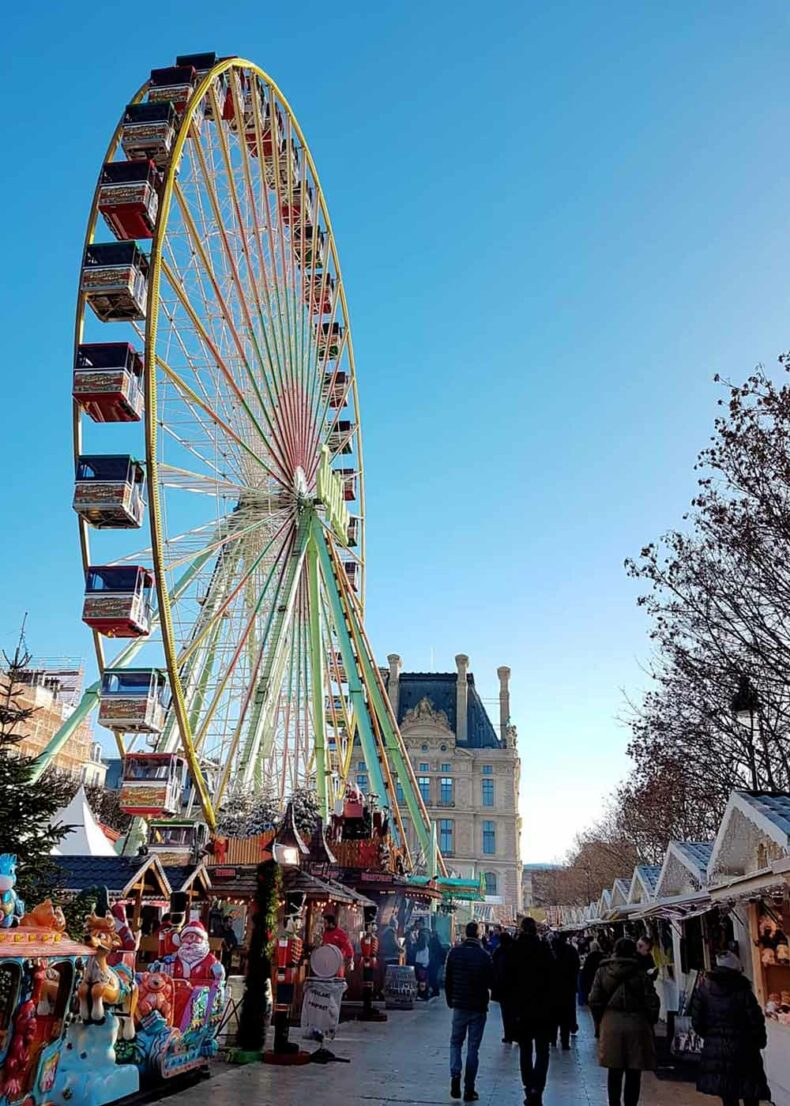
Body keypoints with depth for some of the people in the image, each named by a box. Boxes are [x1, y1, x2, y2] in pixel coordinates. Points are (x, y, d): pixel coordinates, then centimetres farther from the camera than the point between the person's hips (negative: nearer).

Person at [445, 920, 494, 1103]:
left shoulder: (454, 953, -6)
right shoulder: (484, 956, -13)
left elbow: (447, 980, 0)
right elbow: (491, 983, -5)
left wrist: (450, 1000, 12)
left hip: (459, 1005, 1)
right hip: (478, 1007, -1)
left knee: (456, 1042, 16)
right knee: (473, 1047, 7)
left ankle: (455, 1074, -6)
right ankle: (469, 1089, 8)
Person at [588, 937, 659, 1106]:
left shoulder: (602, 971, 1)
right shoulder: (640, 973, -5)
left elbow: (594, 1000, 1)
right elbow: (652, 1002, -6)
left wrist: (598, 1023, 11)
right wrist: (650, 1024, 7)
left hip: (611, 1024, 2)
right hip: (637, 1024, -1)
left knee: (614, 1071, 13)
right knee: (633, 1073, 9)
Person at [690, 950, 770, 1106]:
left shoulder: (704, 990, -3)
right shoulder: (743, 992, -13)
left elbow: (697, 1022, -1)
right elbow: (756, 1022, -10)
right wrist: (760, 1042, 10)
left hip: (715, 1050, 3)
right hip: (742, 1052, -3)